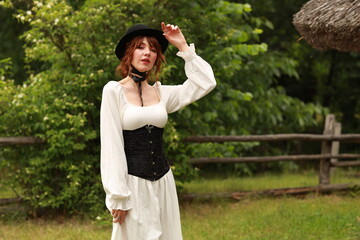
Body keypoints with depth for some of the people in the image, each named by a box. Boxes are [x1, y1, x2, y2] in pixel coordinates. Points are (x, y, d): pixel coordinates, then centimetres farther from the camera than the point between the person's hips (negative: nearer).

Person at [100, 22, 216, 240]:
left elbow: (206, 83, 5)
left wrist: (183, 47, 4)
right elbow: (111, 145, -9)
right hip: (133, 184, -5)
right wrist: (117, 196, -13)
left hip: (163, 182, 5)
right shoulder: (114, 91, -5)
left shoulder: (162, 92, 10)